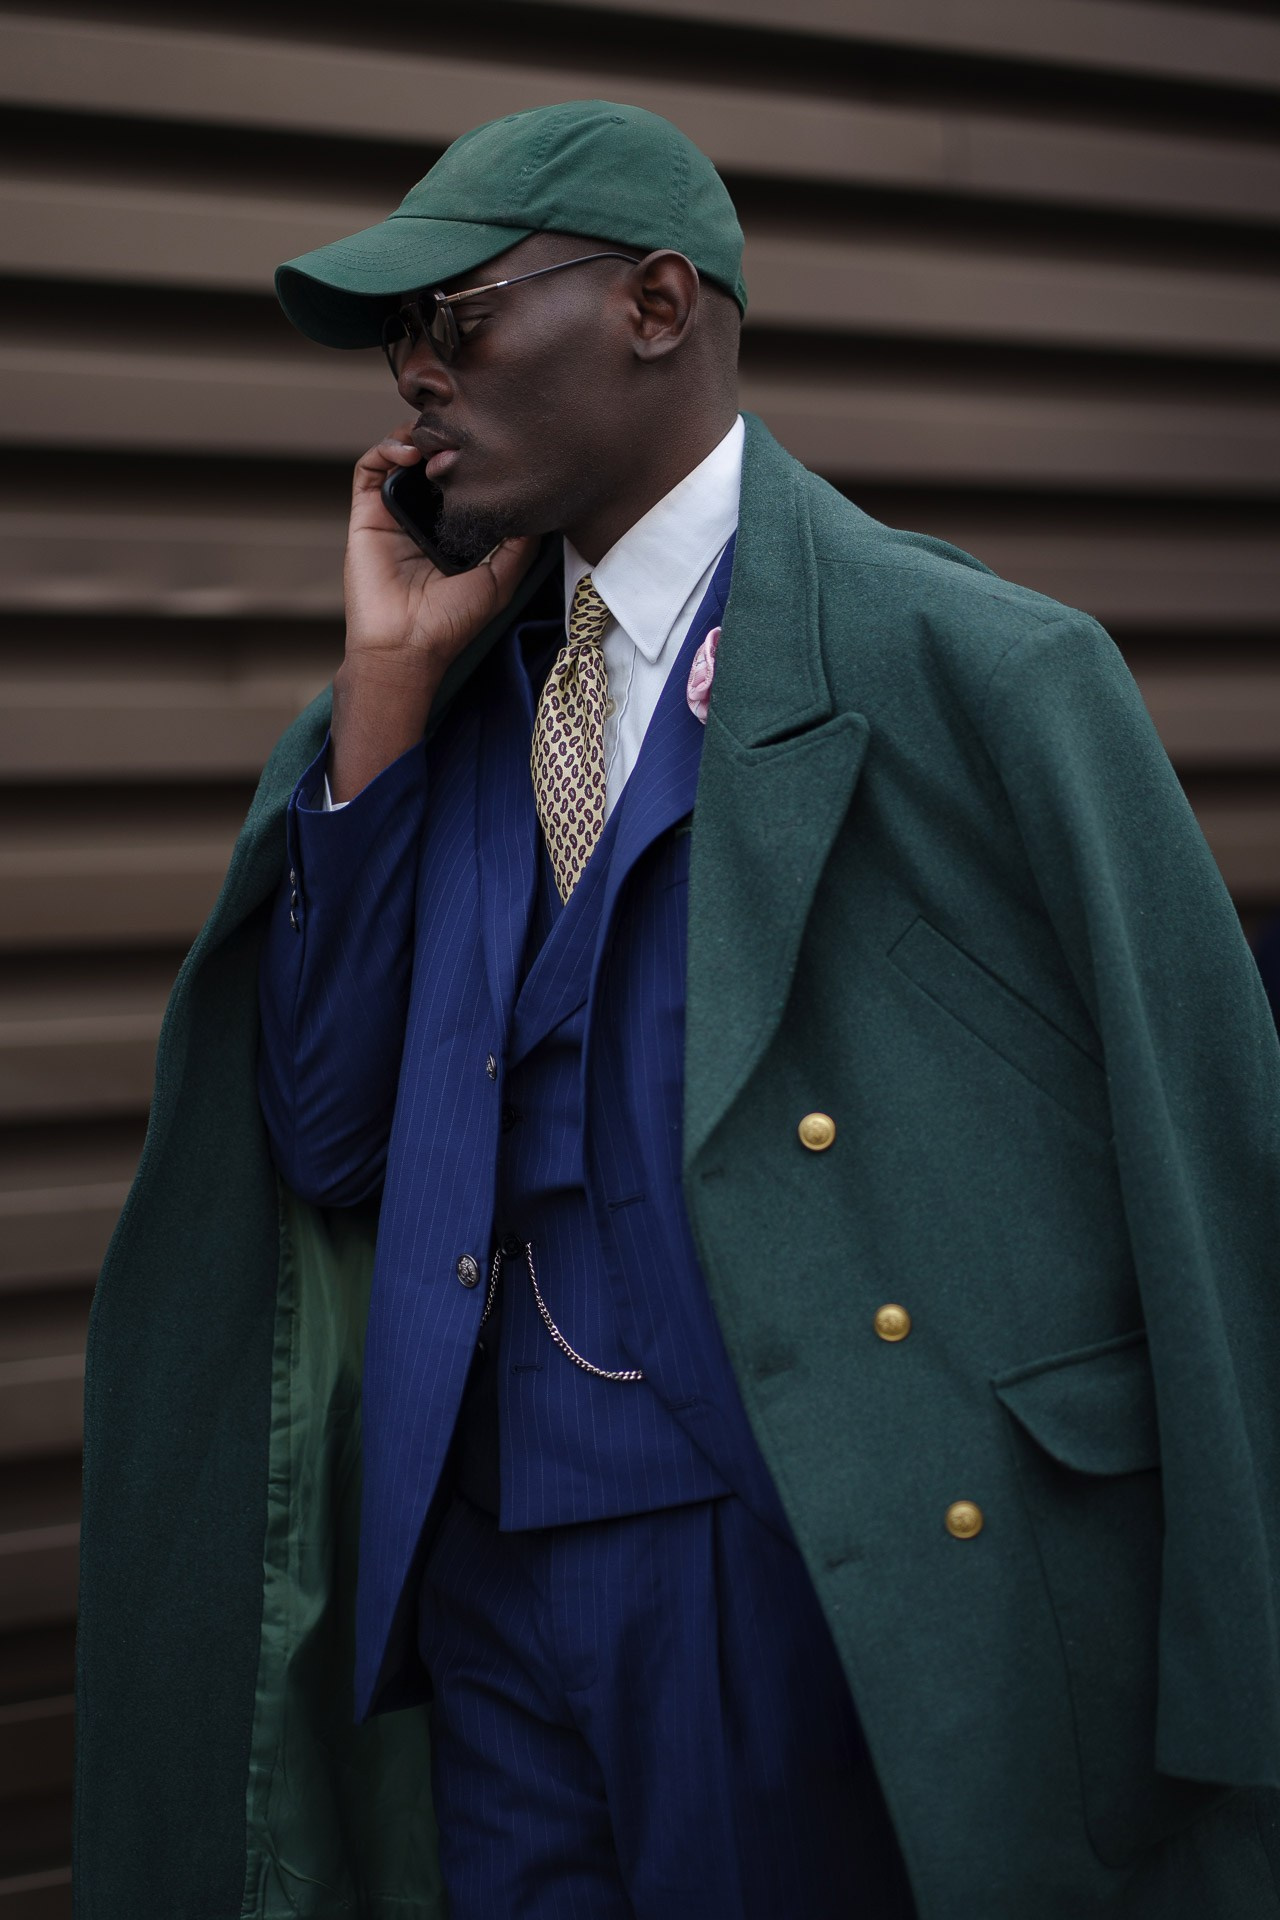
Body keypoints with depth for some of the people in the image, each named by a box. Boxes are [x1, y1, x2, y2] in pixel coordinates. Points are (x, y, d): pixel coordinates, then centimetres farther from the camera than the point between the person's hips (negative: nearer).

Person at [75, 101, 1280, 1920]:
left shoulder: (976, 669, -9)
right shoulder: (453, 698, 9)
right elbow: (324, 1141, 4)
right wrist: (389, 679, -2)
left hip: (831, 1568, -5)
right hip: (485, 1553, 6)